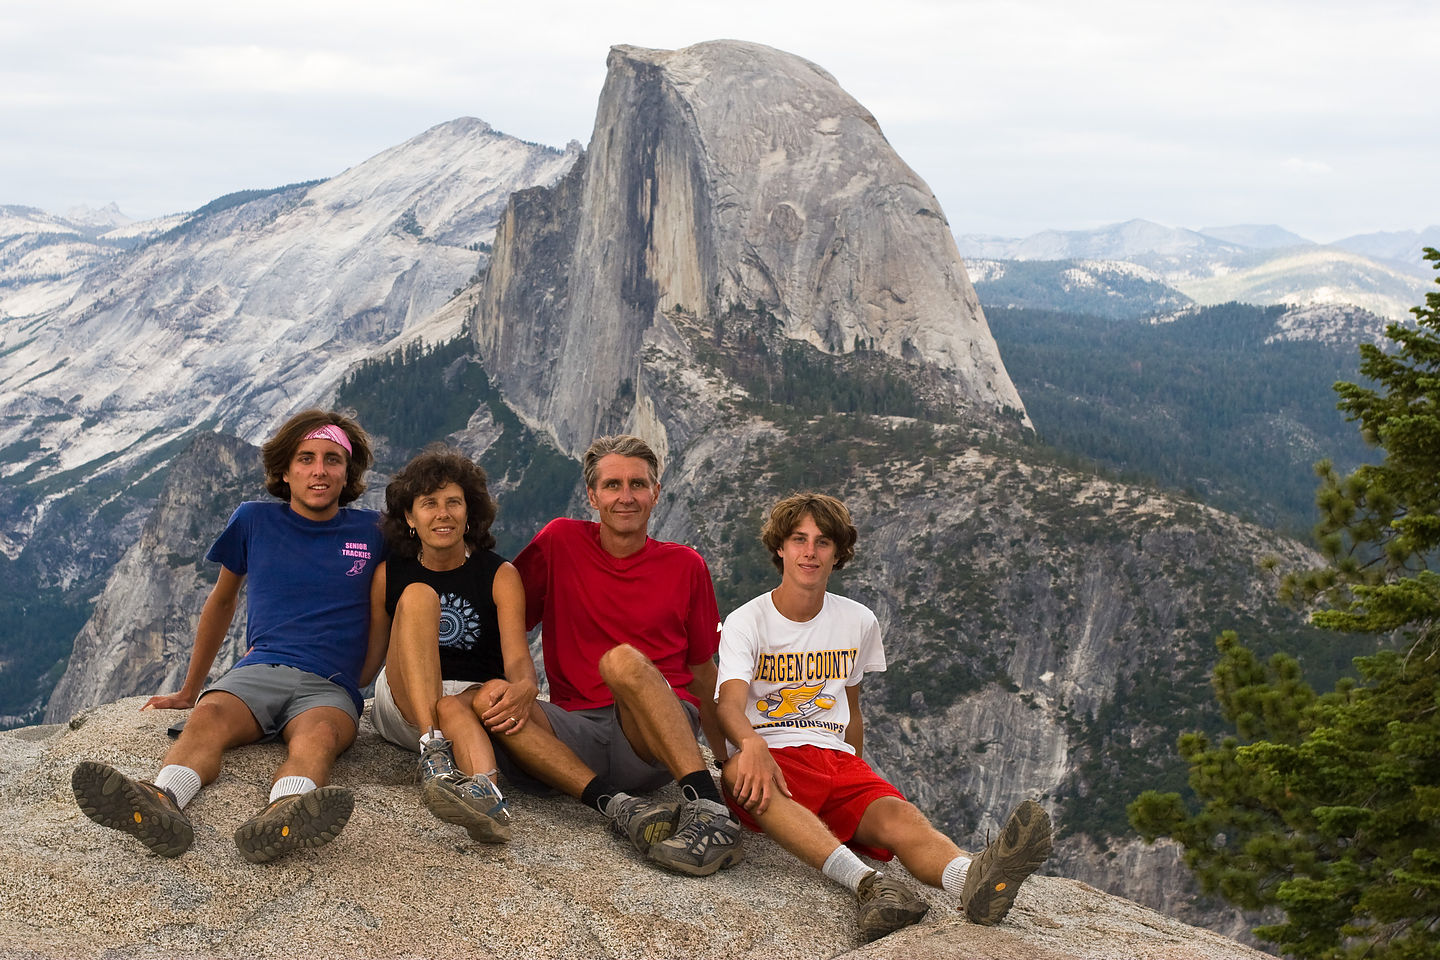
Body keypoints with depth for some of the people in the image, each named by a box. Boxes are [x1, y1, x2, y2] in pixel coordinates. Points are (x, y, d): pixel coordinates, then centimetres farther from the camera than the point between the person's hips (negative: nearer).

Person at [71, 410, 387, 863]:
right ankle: (161, 803, -66)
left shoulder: (372, 531, 12)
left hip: (330, 688, -1)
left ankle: (281, 817, -72)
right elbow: (222, 602, 26)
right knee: (208, 715, -34)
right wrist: (189, 691, 29)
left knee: (319, 734, -38)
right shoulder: (254, 520, 14)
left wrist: (356, 684, 7)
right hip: (257, 671, 2)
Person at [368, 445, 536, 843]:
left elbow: (518, 657, -12)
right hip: (403, 703, 1)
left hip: (477, 705, -1)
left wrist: (524, 688, -36)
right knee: (419, 596, -24)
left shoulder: (500, 575, 2)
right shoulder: (390, 574, 8)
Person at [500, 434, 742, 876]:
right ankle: (621, 806, -38)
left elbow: (703, 671, 17)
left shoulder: (685, 566, 11)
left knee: (623, 659, -33)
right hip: (579, 733, 2)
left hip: (663, 736, -1)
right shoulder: (560, 542, 9)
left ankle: (708, 807, -43)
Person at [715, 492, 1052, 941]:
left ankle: (973, 878, -64)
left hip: (836, 760, 3)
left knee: (897, 815, -30)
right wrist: (752, 744, -37)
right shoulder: (745, 622, 3)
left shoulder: (859, 622, 16)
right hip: (771, 757, -3)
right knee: (739, 771, -40)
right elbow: (730, 703, -15)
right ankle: (866, 882, -60)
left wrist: (856, 781, 20)